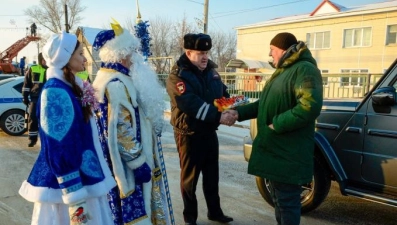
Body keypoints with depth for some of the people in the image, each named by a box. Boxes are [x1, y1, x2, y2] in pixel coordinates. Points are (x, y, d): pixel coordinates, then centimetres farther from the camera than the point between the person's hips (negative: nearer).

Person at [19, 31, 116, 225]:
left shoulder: (72, 86, 7)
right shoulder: (56, 92, -20)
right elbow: (59, 148, -22)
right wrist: (74, 196, -21)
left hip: (83, 176, 9)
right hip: (67, 183, -9)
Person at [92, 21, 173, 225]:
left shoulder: (114, 78, 9)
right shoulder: (116, 85, -24)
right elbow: (120, 130, -26)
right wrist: (139, 162, -21)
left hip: (128, 159, 11)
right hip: (128, 163, -10)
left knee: (134, 207, 22)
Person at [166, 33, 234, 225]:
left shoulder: (211, 71, 9)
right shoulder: (178, 75, -15)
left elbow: (223, 93, 16)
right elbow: (191, 105, -27)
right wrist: (218, 116, -30)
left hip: (209, 132, 7)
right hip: (189, 134, -7)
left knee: (212, 175, 18)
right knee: (189, 178, 7)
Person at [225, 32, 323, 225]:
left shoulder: (304, 70, -15)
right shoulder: (282, 71, 18)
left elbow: (310, 106, -29)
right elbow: (265, 104, 20)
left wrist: (277, 124, -23)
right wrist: (239, 112, 8)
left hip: (288, 153, -10)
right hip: (274, 149, 10)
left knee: (286, 202, 2)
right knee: (278, 199, 21)